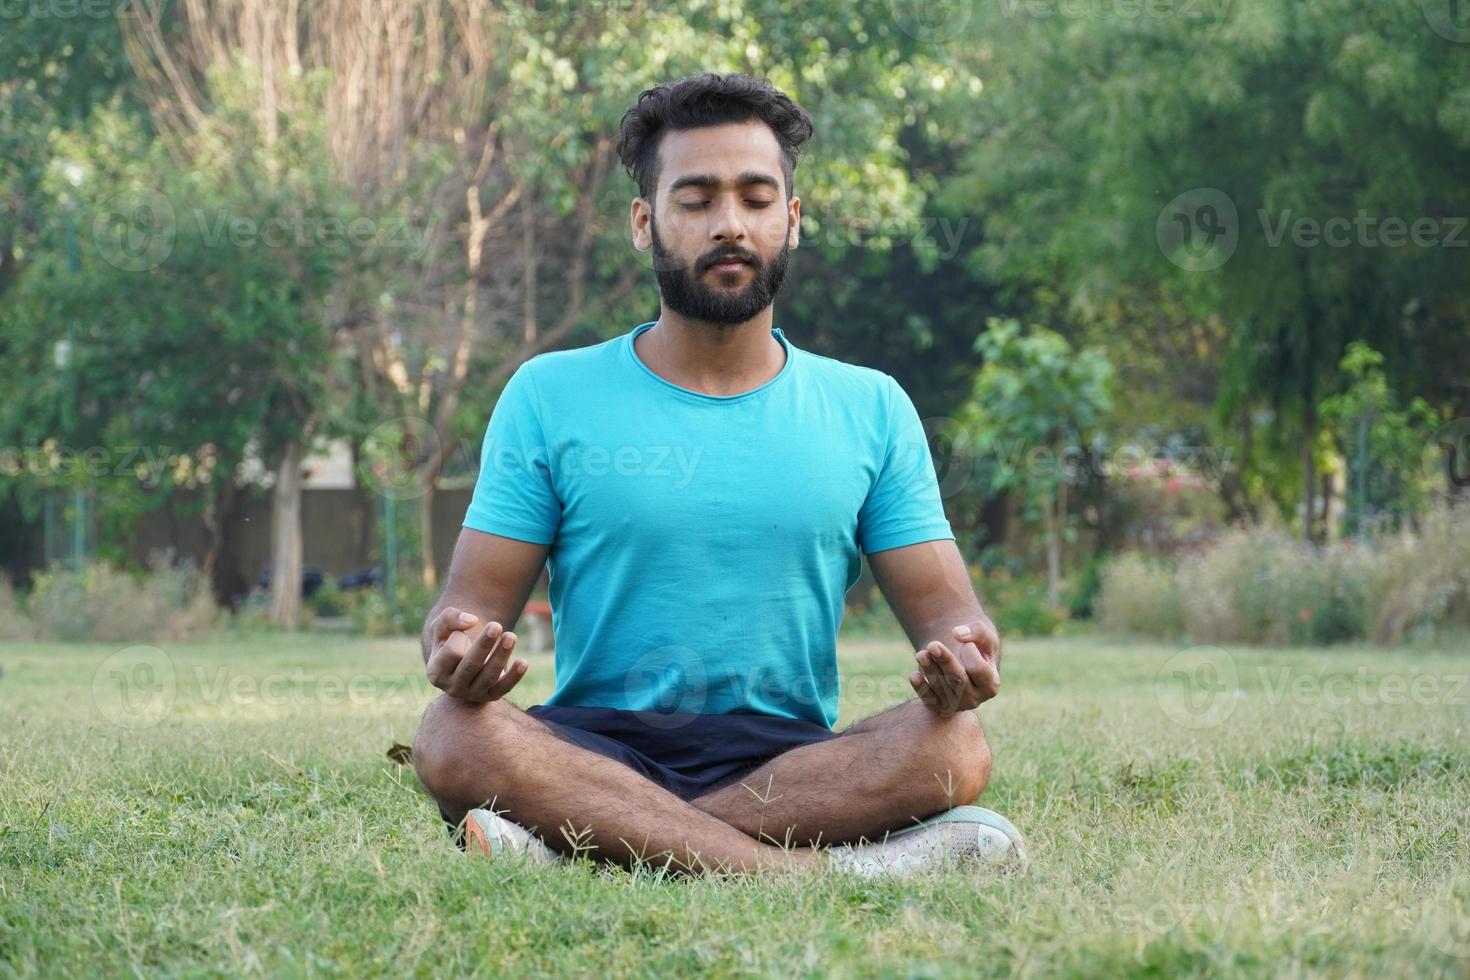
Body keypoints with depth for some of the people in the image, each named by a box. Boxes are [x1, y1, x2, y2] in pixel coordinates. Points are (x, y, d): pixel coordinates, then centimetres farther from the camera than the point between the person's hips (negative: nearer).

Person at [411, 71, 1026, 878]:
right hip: (597, 744, -1)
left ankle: (595, 843, -32)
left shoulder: (870, 410, 11)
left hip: (791, 757, 1)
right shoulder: (549, 397, 7)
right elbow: (473, 601, 4)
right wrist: (459, 650, -23)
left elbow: (943, 607, 7)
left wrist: (963, 653, -20)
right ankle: (827, 871, -37)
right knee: (454, 738, -33)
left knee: (953, 747, -31)